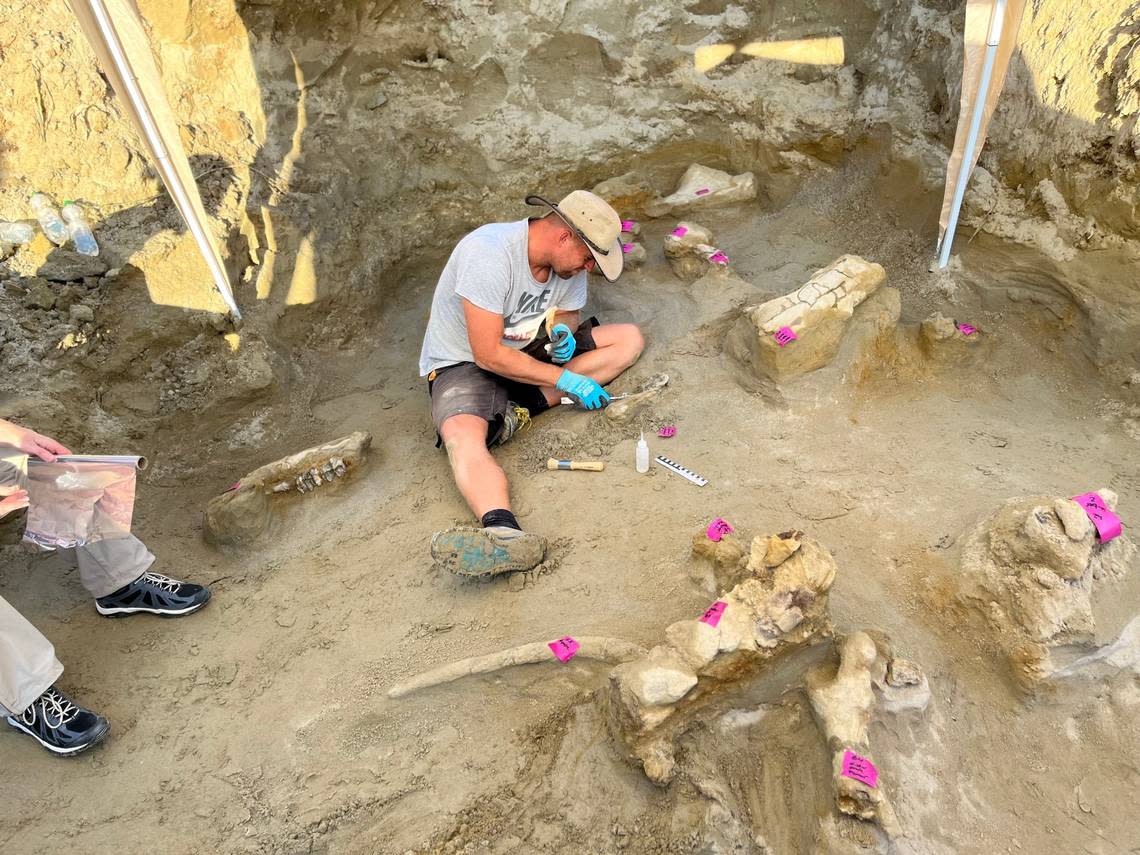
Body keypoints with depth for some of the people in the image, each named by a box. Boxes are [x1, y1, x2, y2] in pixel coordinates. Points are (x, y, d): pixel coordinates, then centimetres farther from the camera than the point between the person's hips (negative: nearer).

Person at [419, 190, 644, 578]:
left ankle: (522, 408, -19)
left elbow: (567, 315, 12)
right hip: (464, 363, -7)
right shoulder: (488, 253, -28)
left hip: (530, 348, 7)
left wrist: (563, 332, -15)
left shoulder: (569, 260, -6)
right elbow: (488, 354, -29)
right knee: (462, 440, -38)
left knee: (629, 337, -6)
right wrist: (566, 380, -25)